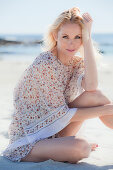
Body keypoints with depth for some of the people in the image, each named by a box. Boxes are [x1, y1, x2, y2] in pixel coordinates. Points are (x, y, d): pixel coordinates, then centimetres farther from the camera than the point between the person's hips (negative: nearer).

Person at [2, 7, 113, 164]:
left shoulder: (77, 63, 2)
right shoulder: (45, 64, -20)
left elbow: (91, 85, -23)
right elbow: (62, 114, -19)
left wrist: (87, 38, -21)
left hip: (55, 131, 6)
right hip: (28, 141, -6)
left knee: (94, 95, -15)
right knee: (80, 147, -34)